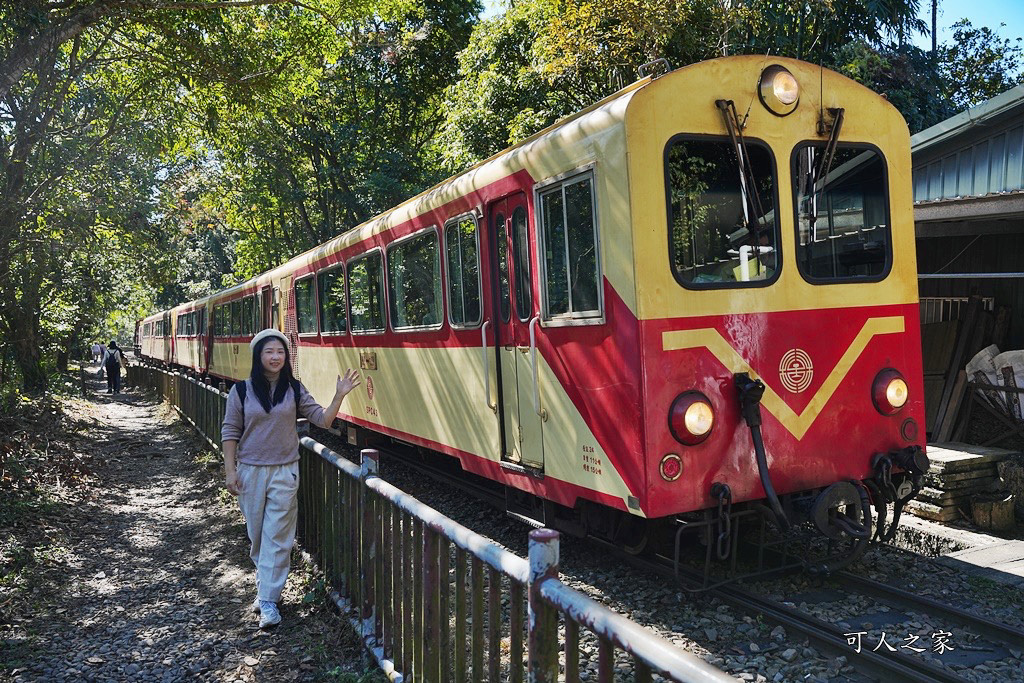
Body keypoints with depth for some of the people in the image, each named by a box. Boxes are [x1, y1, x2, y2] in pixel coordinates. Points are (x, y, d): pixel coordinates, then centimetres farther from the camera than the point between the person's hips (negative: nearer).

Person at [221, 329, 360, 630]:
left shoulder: (294, 390, 1)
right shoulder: (241, 390, -2)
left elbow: (323, 419, -2)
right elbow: (230, 432, 1)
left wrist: (339, 395, -16)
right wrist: (230, 471, -4)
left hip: (284, 471, 0)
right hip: (250, 471, 0)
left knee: (277, 536, -2)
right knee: (257, 534, 11)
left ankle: (269, 599, 3)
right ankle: (266, 584, 31)